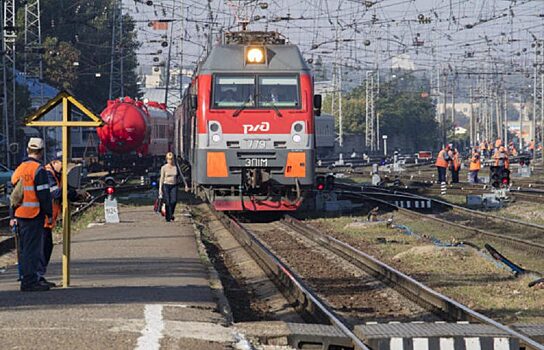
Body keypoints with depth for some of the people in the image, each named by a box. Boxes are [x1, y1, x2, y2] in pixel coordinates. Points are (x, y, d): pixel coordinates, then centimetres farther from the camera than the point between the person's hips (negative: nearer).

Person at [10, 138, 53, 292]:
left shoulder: (19, 169, 13)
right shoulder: (39, 170, -12)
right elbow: (44, 195, -15)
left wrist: (13, 216, 22)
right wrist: (49, 215, -8)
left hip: (20, 215, 8)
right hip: (34, 215, -8)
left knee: (25, 248, 14)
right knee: (33, 248, -6)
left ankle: (27, 279, 20)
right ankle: (30, 281, -7)